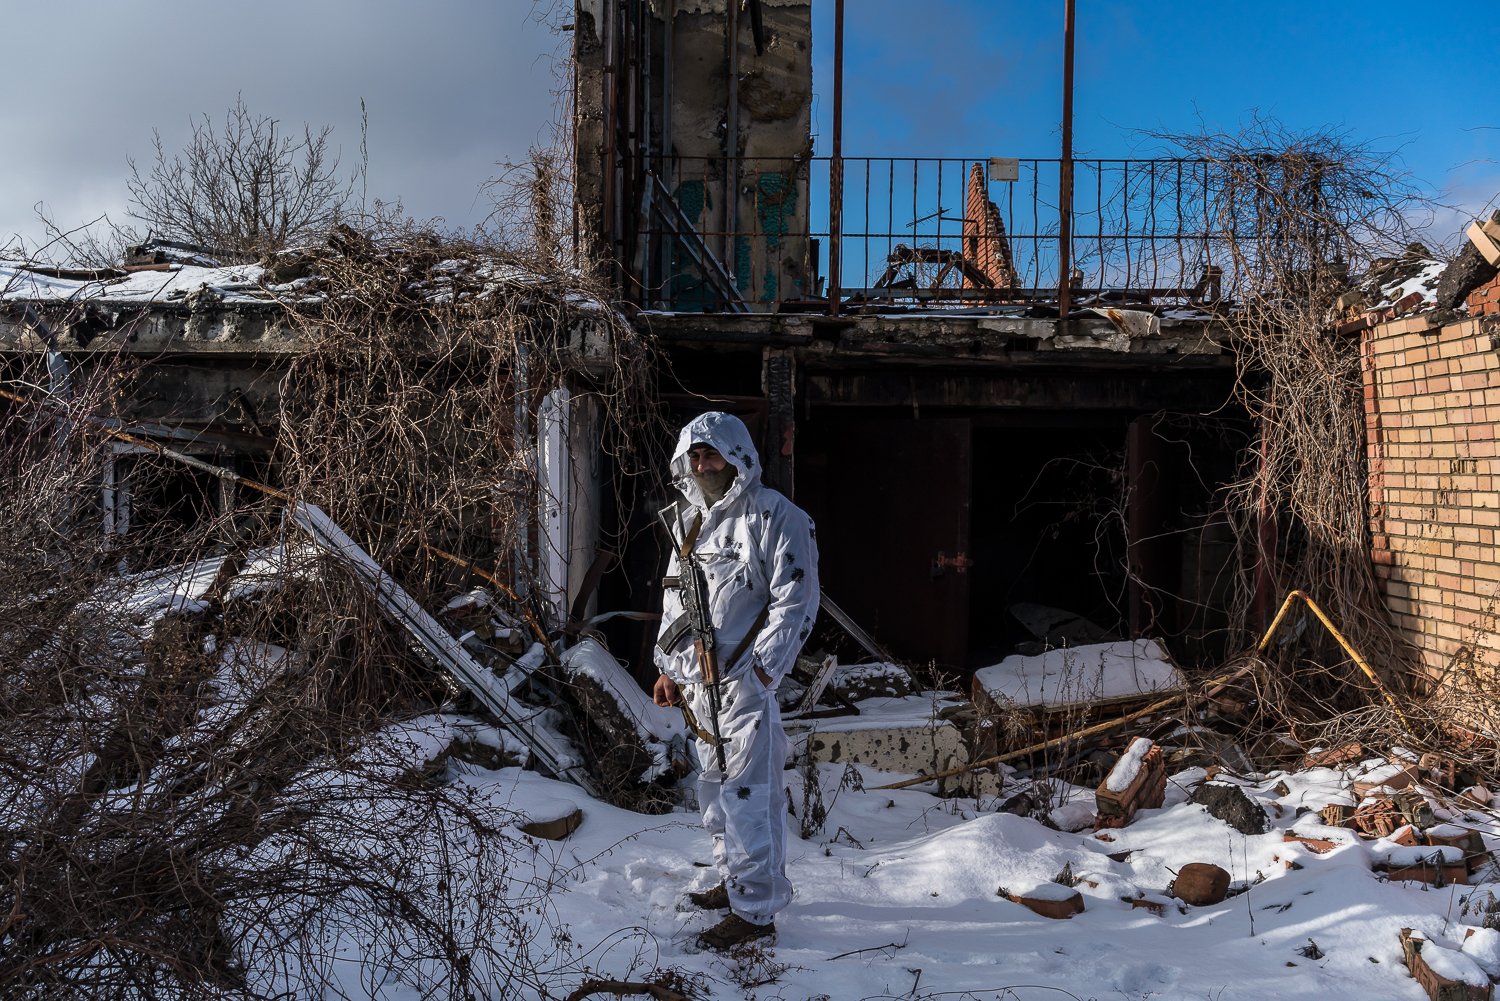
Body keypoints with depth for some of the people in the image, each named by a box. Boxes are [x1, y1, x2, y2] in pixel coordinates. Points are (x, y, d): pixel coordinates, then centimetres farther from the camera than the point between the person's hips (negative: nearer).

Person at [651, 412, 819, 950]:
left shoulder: (774, 516, -10)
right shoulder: (690, 521, 15)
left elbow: (796, 602, -14)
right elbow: (675, 598, 23)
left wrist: (760, 669, -18)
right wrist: (668, 668, 19)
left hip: (746, 679, -8)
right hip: (697, 679, 8)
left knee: (747, 792, -7)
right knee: (715, 787, 17)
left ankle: (756, 910, 2)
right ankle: (733, 881, 33)